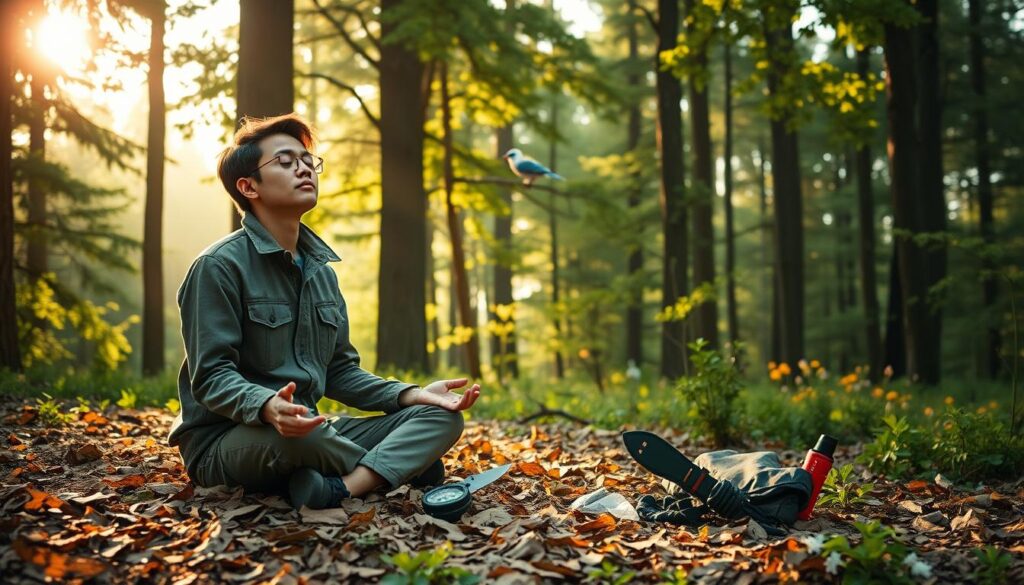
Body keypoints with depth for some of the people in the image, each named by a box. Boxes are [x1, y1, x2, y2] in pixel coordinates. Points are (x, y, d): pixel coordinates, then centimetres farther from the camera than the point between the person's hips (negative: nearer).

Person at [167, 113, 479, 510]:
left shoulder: (321, 270, 14)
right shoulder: (219, 266, -10)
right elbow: (210, 377, -16)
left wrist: (411, 395, -1)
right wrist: (267, 406, -38)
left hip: (307, 432, 7)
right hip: (225, 442, -7)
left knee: (442, 417, -8)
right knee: (294, 436, -42)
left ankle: (339, 490, -33)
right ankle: (405, 464, -13)